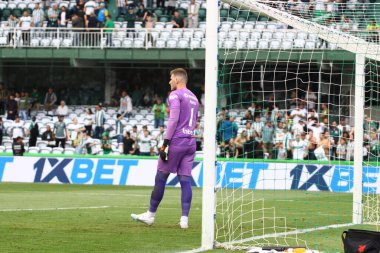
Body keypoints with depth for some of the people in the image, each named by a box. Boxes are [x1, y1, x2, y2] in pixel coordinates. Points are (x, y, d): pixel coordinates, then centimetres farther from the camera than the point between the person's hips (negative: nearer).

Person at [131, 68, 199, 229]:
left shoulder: (175, 95, -5)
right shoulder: (194, 98, 20)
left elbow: (173, 120, -14)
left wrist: (165, 143, -16)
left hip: (176, 141, -7)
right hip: (191, 142, 7)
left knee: (160, 177, 1)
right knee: (185, 180, 3)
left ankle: (150, 215, 6)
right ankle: (184, 218, -5)